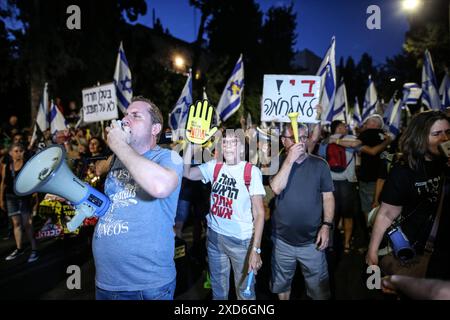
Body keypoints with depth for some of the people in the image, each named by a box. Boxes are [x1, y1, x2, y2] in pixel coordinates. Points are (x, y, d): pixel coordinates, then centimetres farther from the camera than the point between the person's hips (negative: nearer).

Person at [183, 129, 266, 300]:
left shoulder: (252, 171, -12)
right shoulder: (214, 166, 2)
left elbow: (259, 213, -14)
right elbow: (186, 172, -5)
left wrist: (256, 249, -19)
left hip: (242, 240, -4)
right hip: (214, 235, 4)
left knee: (245, 289, 13)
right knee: (218, 286, 22)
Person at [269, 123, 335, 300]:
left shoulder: (319, 164, -4)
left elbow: (328, 197, -1)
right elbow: (276, 188, -20)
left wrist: (326, 225, -10)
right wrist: (290, 159, -23)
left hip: (312, 240, 0)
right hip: (282, 240, 1)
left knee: (319, 289, 12)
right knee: (282, 284, 21)